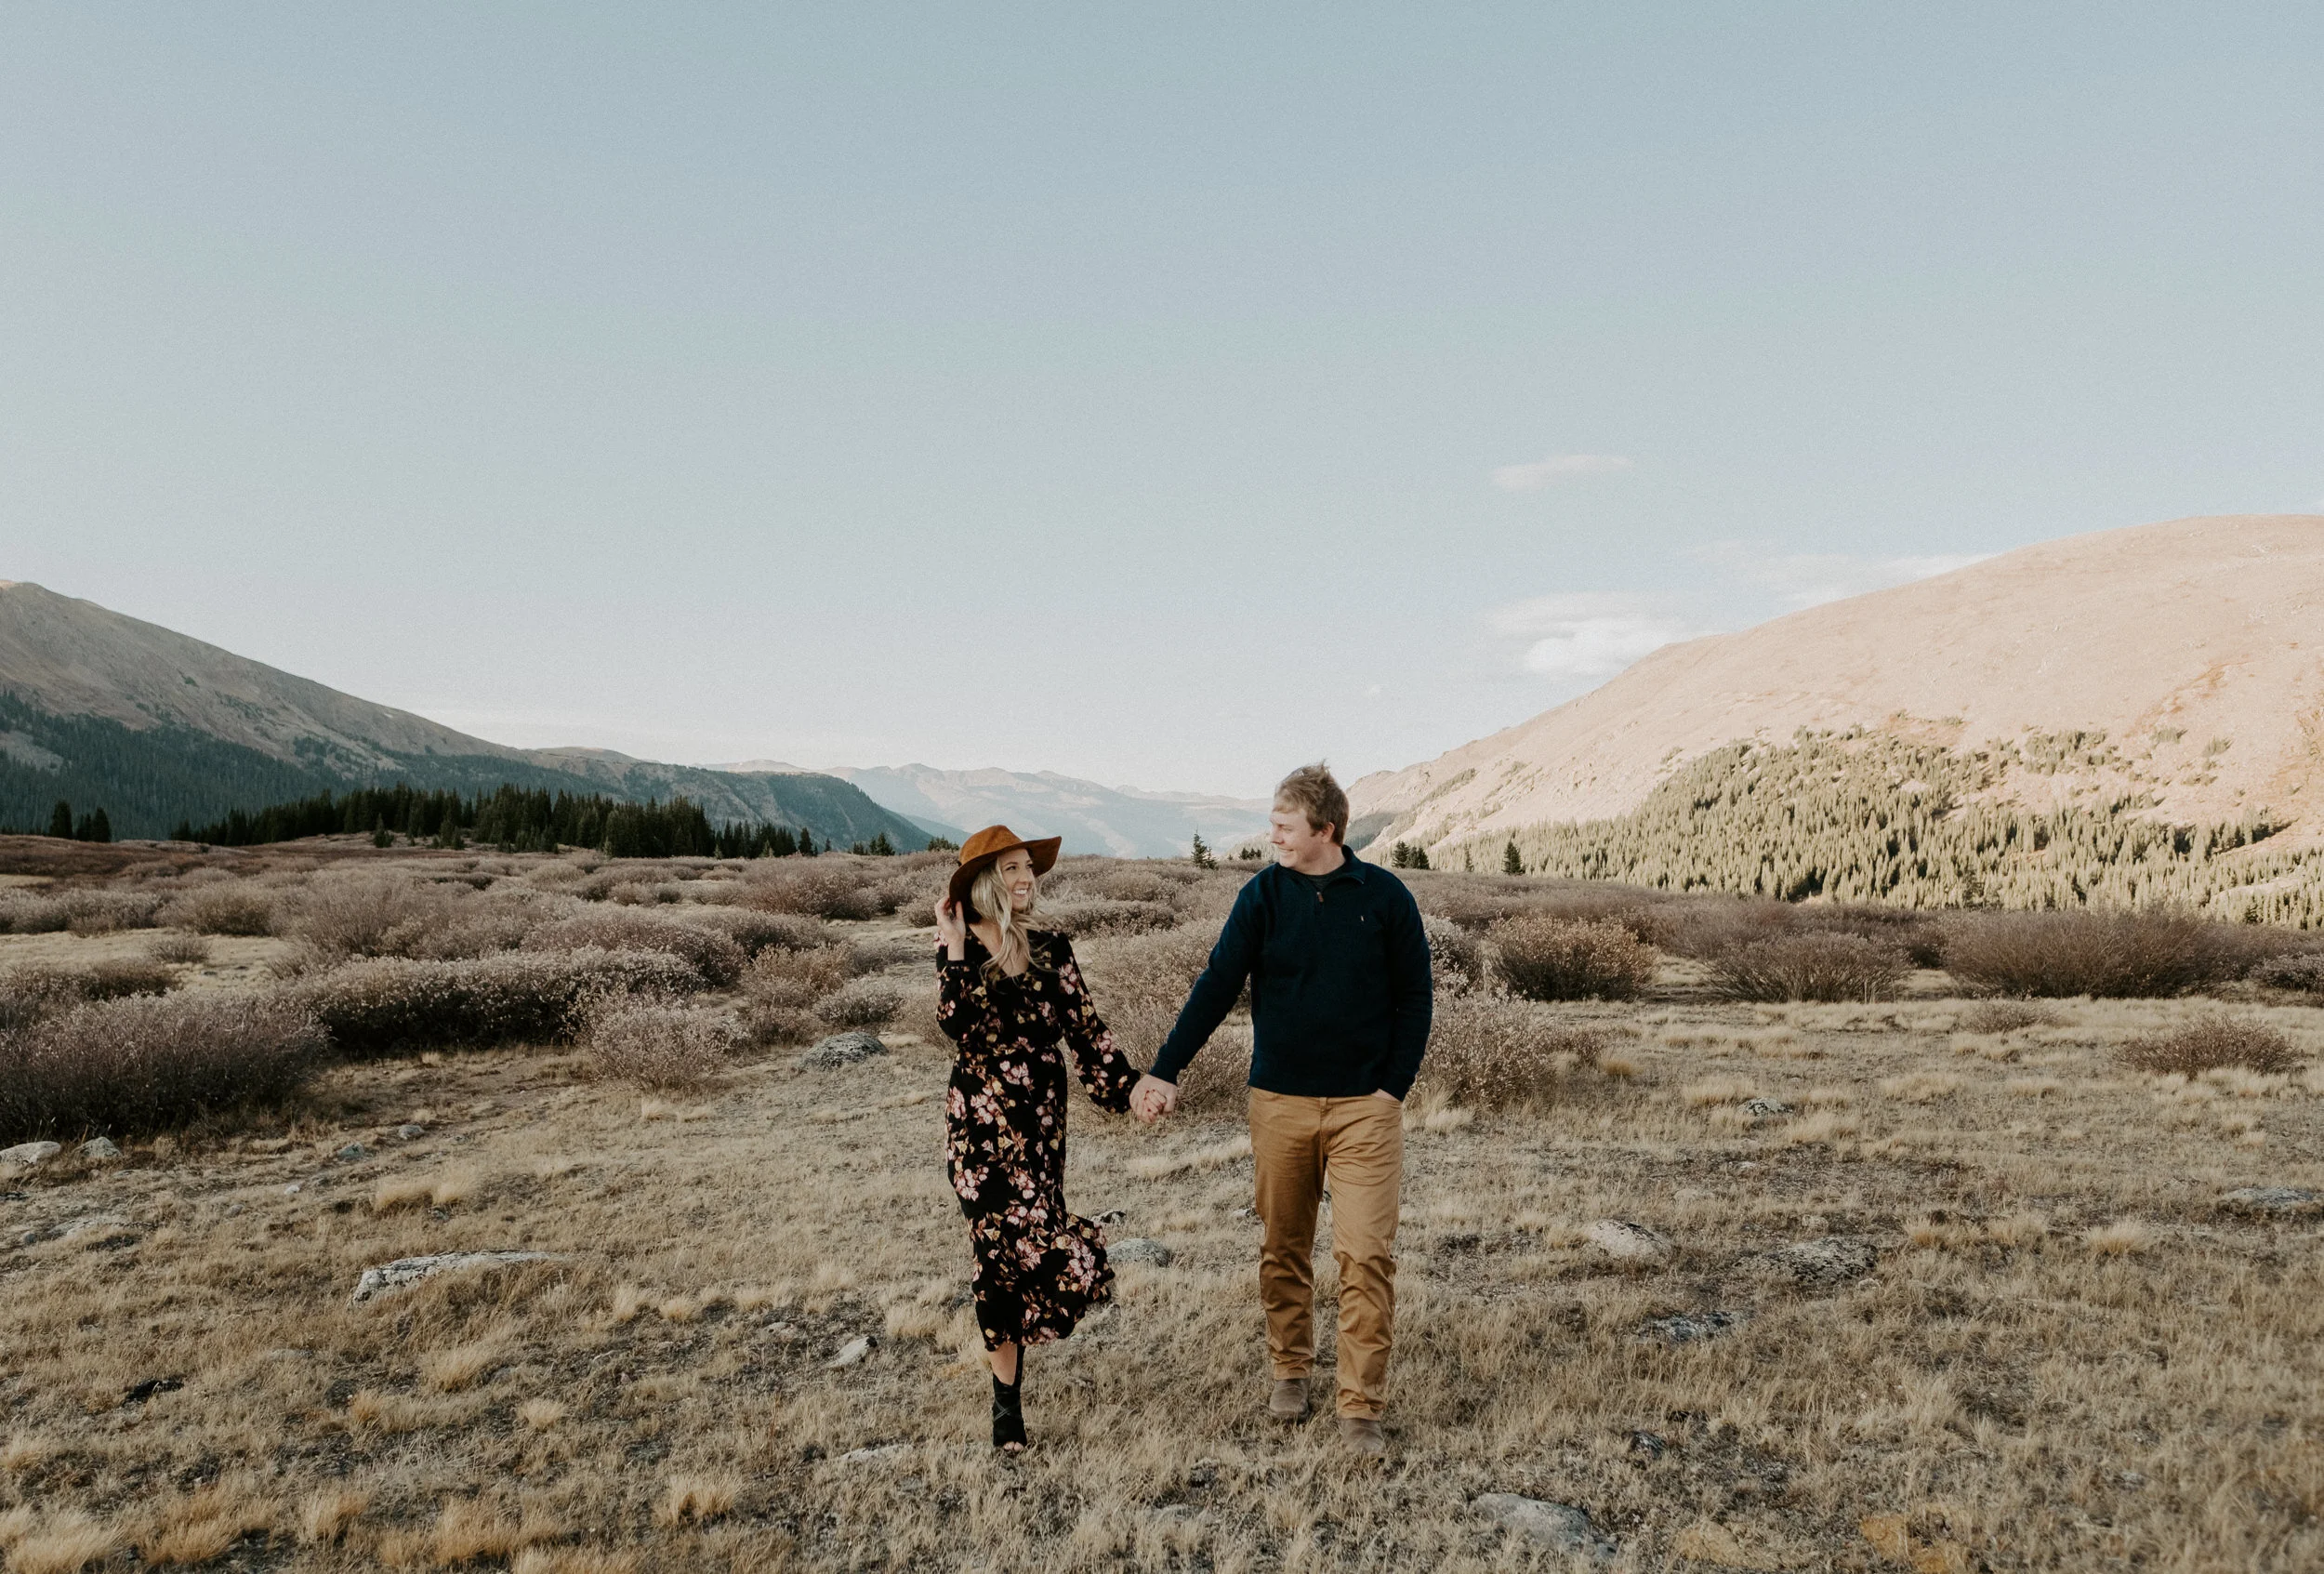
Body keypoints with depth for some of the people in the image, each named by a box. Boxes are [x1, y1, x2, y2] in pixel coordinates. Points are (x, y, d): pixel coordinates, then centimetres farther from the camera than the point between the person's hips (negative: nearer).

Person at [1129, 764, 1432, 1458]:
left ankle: (1362, 1407, 6)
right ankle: (1290, 1371, 31)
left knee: (1367, 1254, -5)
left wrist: (1394, 1087, -4)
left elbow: (1414, 997, 3)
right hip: (1279, 1102, 2)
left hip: (1364, 1106, -1)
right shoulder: (1263, 895, -1)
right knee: (1283, 1249, 11)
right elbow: (1217, 986, -3)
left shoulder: (1385, 897, -3)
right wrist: (1164, 1071, -10)